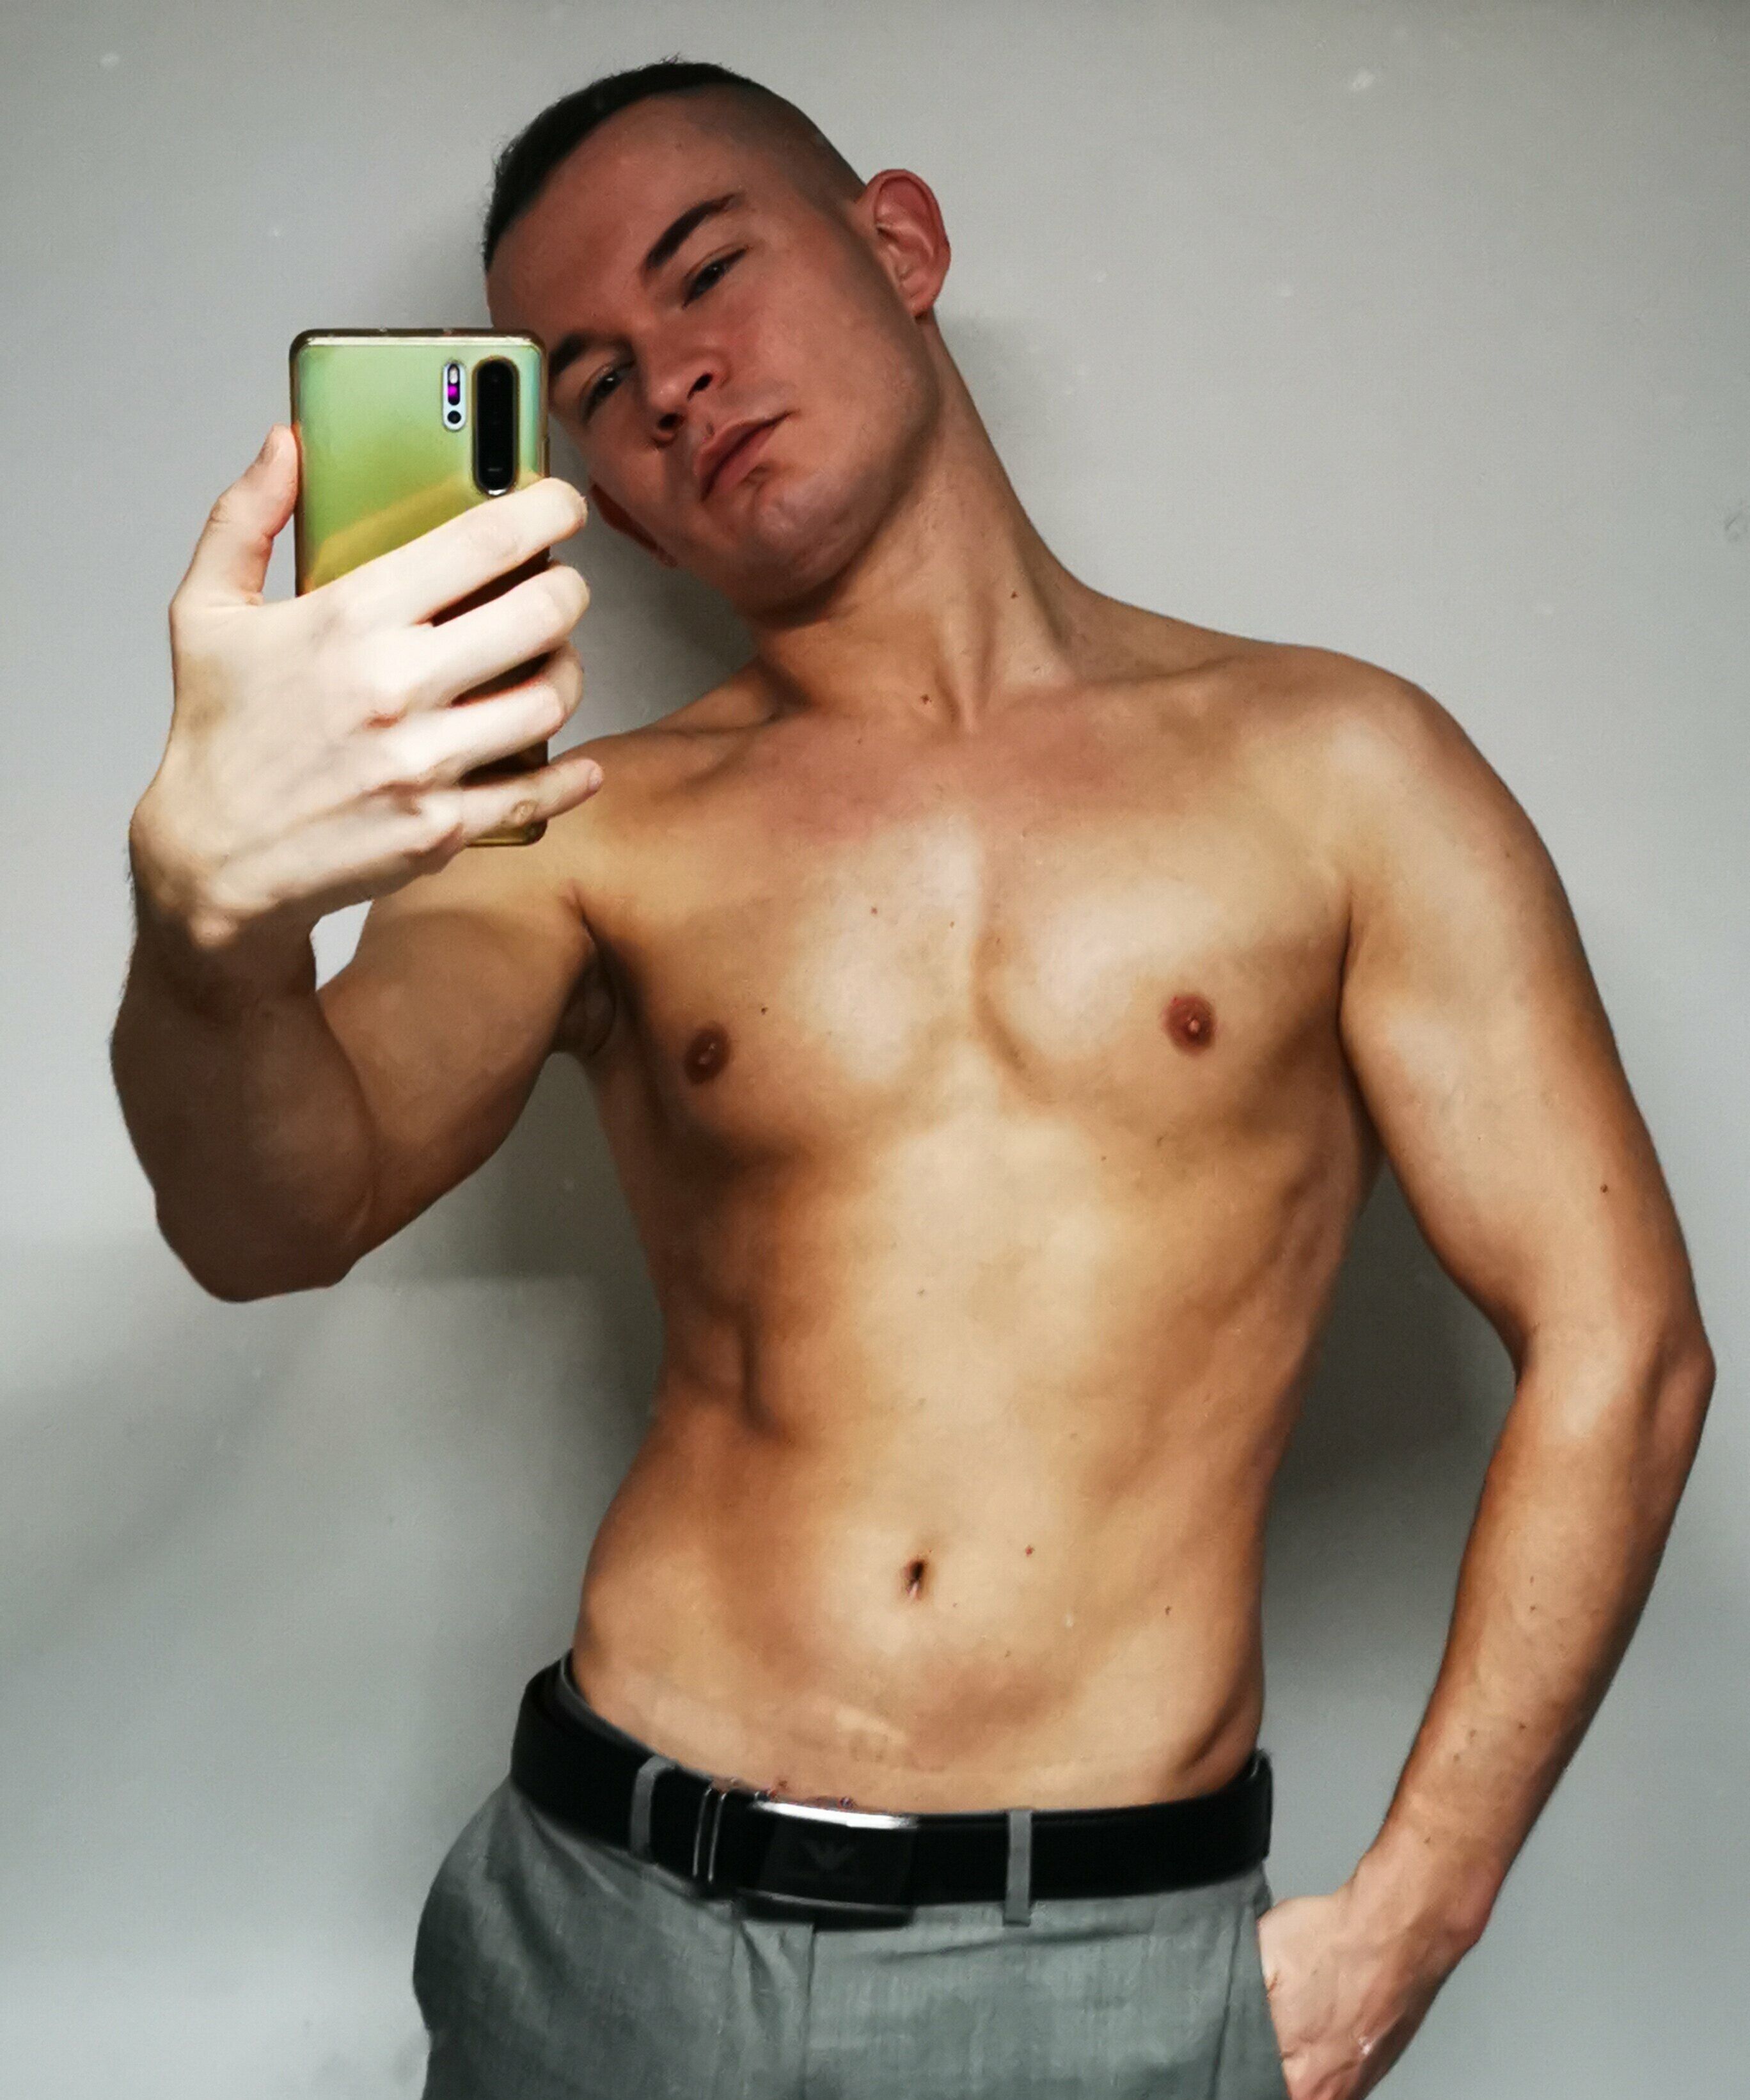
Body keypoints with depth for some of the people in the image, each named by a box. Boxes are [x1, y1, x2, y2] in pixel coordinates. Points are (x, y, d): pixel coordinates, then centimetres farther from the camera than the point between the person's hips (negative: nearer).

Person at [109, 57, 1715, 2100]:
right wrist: (215, 909, -36)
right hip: (612, 1919, 2)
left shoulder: (1330, 766, -2)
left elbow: (1614, 1349, -2)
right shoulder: (591, 842, 2)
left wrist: (1399, 1929, -4)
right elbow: (274, 1219, -14)